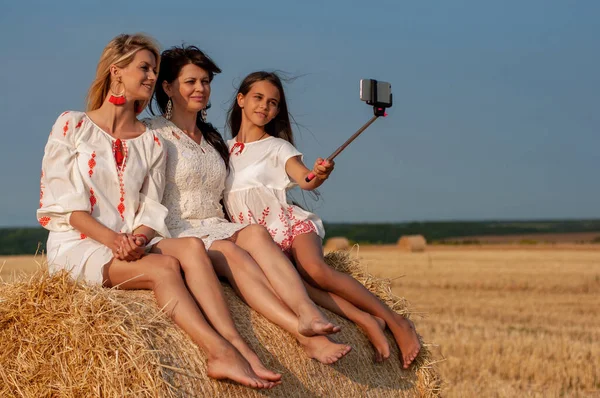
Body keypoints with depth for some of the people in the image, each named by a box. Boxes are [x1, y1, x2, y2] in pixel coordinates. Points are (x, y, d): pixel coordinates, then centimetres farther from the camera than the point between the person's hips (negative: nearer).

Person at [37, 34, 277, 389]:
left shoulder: (151, 143, 16)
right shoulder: (72, 127, 3)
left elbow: (152, 210, 9)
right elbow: (63, 203, -5)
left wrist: (138, 238, -15)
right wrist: (113, 239, -19)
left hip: (132, 242, 4)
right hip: (78, 243, -4)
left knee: (190, 248, -29)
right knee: (162, 267, -32)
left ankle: (237, 350, -43)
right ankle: (223, 352, -43)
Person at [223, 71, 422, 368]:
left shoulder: (276, 147, 5)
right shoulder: (223, 149, 14)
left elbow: (305, 180, -12)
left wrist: (319, 175, -34)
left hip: (288, 221, -2)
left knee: (316, 270, -31)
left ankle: (396, 323, -27)